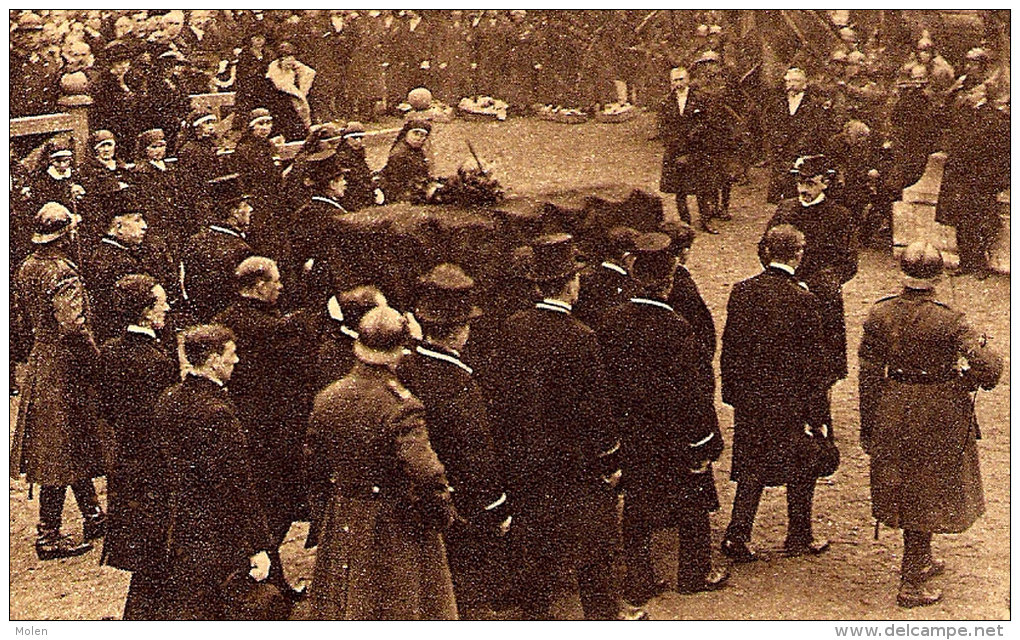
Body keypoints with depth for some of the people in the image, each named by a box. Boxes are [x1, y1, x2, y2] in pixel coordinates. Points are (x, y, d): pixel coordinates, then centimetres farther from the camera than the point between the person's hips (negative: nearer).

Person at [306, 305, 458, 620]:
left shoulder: (327, 399, -5)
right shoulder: (401, 406, -23)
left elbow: (316, 467, 6)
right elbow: (425, 473, -27)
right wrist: (442, 513, -10)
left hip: (342, 530, 6)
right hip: (397, 531, -5)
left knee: (340, 610, 17)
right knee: (403, 608, 9)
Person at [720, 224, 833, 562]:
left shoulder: (741, 291, -4)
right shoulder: (803, 299, -16)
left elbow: (729, 346, 3)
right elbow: (812, 362, -13)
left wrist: (731, 392, 14)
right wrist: (818, 416, -8)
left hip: (749, 398, 4)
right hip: (792, 401, -4)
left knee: (751, 468, 14)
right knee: (800, 470, 14)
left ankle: (737, 535, 7)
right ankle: (799, 538, 25)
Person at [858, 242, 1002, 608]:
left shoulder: (878, 316, -9)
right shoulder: (949, 323, -20)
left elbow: (869, 375, -3)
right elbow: (987, 371, -24)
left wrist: (867, 428, 7)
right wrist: (983, 347, 0)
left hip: (892, 413, 4)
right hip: (938, 415, -4)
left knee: (905, 492, 22)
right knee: (927, 497, 8)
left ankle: (921, 562, 42)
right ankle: (911, 585, 12)